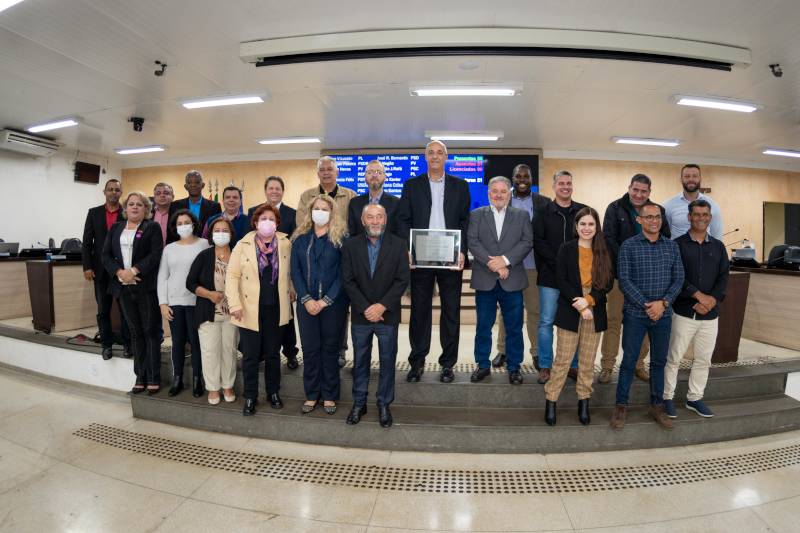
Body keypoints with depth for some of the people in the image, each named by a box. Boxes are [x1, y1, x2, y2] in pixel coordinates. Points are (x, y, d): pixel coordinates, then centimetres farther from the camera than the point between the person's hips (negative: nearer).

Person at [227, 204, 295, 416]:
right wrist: (234, 304, -12)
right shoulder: (243, 245, -4)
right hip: (250, 309, -1)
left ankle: (273, 392, 31)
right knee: (250, 355, 7)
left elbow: (292, 269, 15)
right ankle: (250, 397, 24)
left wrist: (292, 290, 7)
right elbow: (232, 275, -6)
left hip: (275, 308, 2)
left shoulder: (285, 244, 0)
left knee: (273, 353, 14)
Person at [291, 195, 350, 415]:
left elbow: (343, 273, -8)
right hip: (307, 304, 2)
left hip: (333, 304, -2)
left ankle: (329, 396, 23)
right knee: (309, 349, 7)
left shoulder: (341, 239, -3)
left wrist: (325, 300, -13)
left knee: (330, 348, 8)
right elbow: (295, 271, 2)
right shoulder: (300, 239, 6)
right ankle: (311, 395, 24)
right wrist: (306, 299, -10)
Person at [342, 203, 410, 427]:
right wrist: (366, 308, -12)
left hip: (388, 315, -1)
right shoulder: (350, 246, 1)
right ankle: (359, 403, 30)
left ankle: (384, 405, 27)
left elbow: (403, 279, -7)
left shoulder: (398, 245, -2)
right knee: (360, 361, 12)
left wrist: (382, 306, -15)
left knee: (387, 362, 9)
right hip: (360, 315, 1)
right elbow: (348, 281, -4)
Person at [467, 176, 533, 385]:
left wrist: (505, 260, -16)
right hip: (484, 280, 0)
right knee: (483, 326, 9)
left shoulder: (522, 216, 9)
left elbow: (527, 242, -2)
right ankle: (483, 365, 24)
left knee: (514, 327, 8)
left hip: (512, 281, 0)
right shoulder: (476, 215, 8)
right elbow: (472, 242, -4)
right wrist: (492, 264, -14)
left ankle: (514, 367, 23)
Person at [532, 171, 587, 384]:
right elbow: (538, 241, -3)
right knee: (546, 321, 1)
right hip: (550, 276, -1)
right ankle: (545, 366, 14)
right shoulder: (542, 211, 6)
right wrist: (559, 261, -13)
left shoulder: (583, 211, 10)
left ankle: (572, 365, 21)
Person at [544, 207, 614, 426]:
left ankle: (584, 402, 23)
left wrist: (589, 300, -13)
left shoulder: (603, 252, 8)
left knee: (588, 361, 10)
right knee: (562, 359, 0)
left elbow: (609, 283, 3)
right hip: (570, 312, -2)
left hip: (595, 314, 3)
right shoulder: (566, 249, 1)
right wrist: (580, 307, -12)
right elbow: (561, 280, -6)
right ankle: (550, 401, 11)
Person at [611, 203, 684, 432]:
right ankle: (621, 406, 17)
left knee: (659, 361, 14)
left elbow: (678, 279, 4)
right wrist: (646, 306, -16)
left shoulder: (672, 246, 7)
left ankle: (657, 405, 30)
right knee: (629, 360, 3)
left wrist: (663, 302, -12)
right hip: (635, 314, -3)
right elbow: (624, 280, -10)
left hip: (663, 314, 4)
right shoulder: (629, 246, -4)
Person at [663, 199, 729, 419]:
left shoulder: (718, 246, 10)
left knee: (703, 360, 12)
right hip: (684, 312, -4)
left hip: (711, 314, 4)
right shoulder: (678, 244, -3)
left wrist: (712, 299, -11)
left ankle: (694, 398, 27)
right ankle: (667, 398, 15)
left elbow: (724, 277, 4)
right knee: (673, 357, 1)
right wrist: (699, 295, -16)